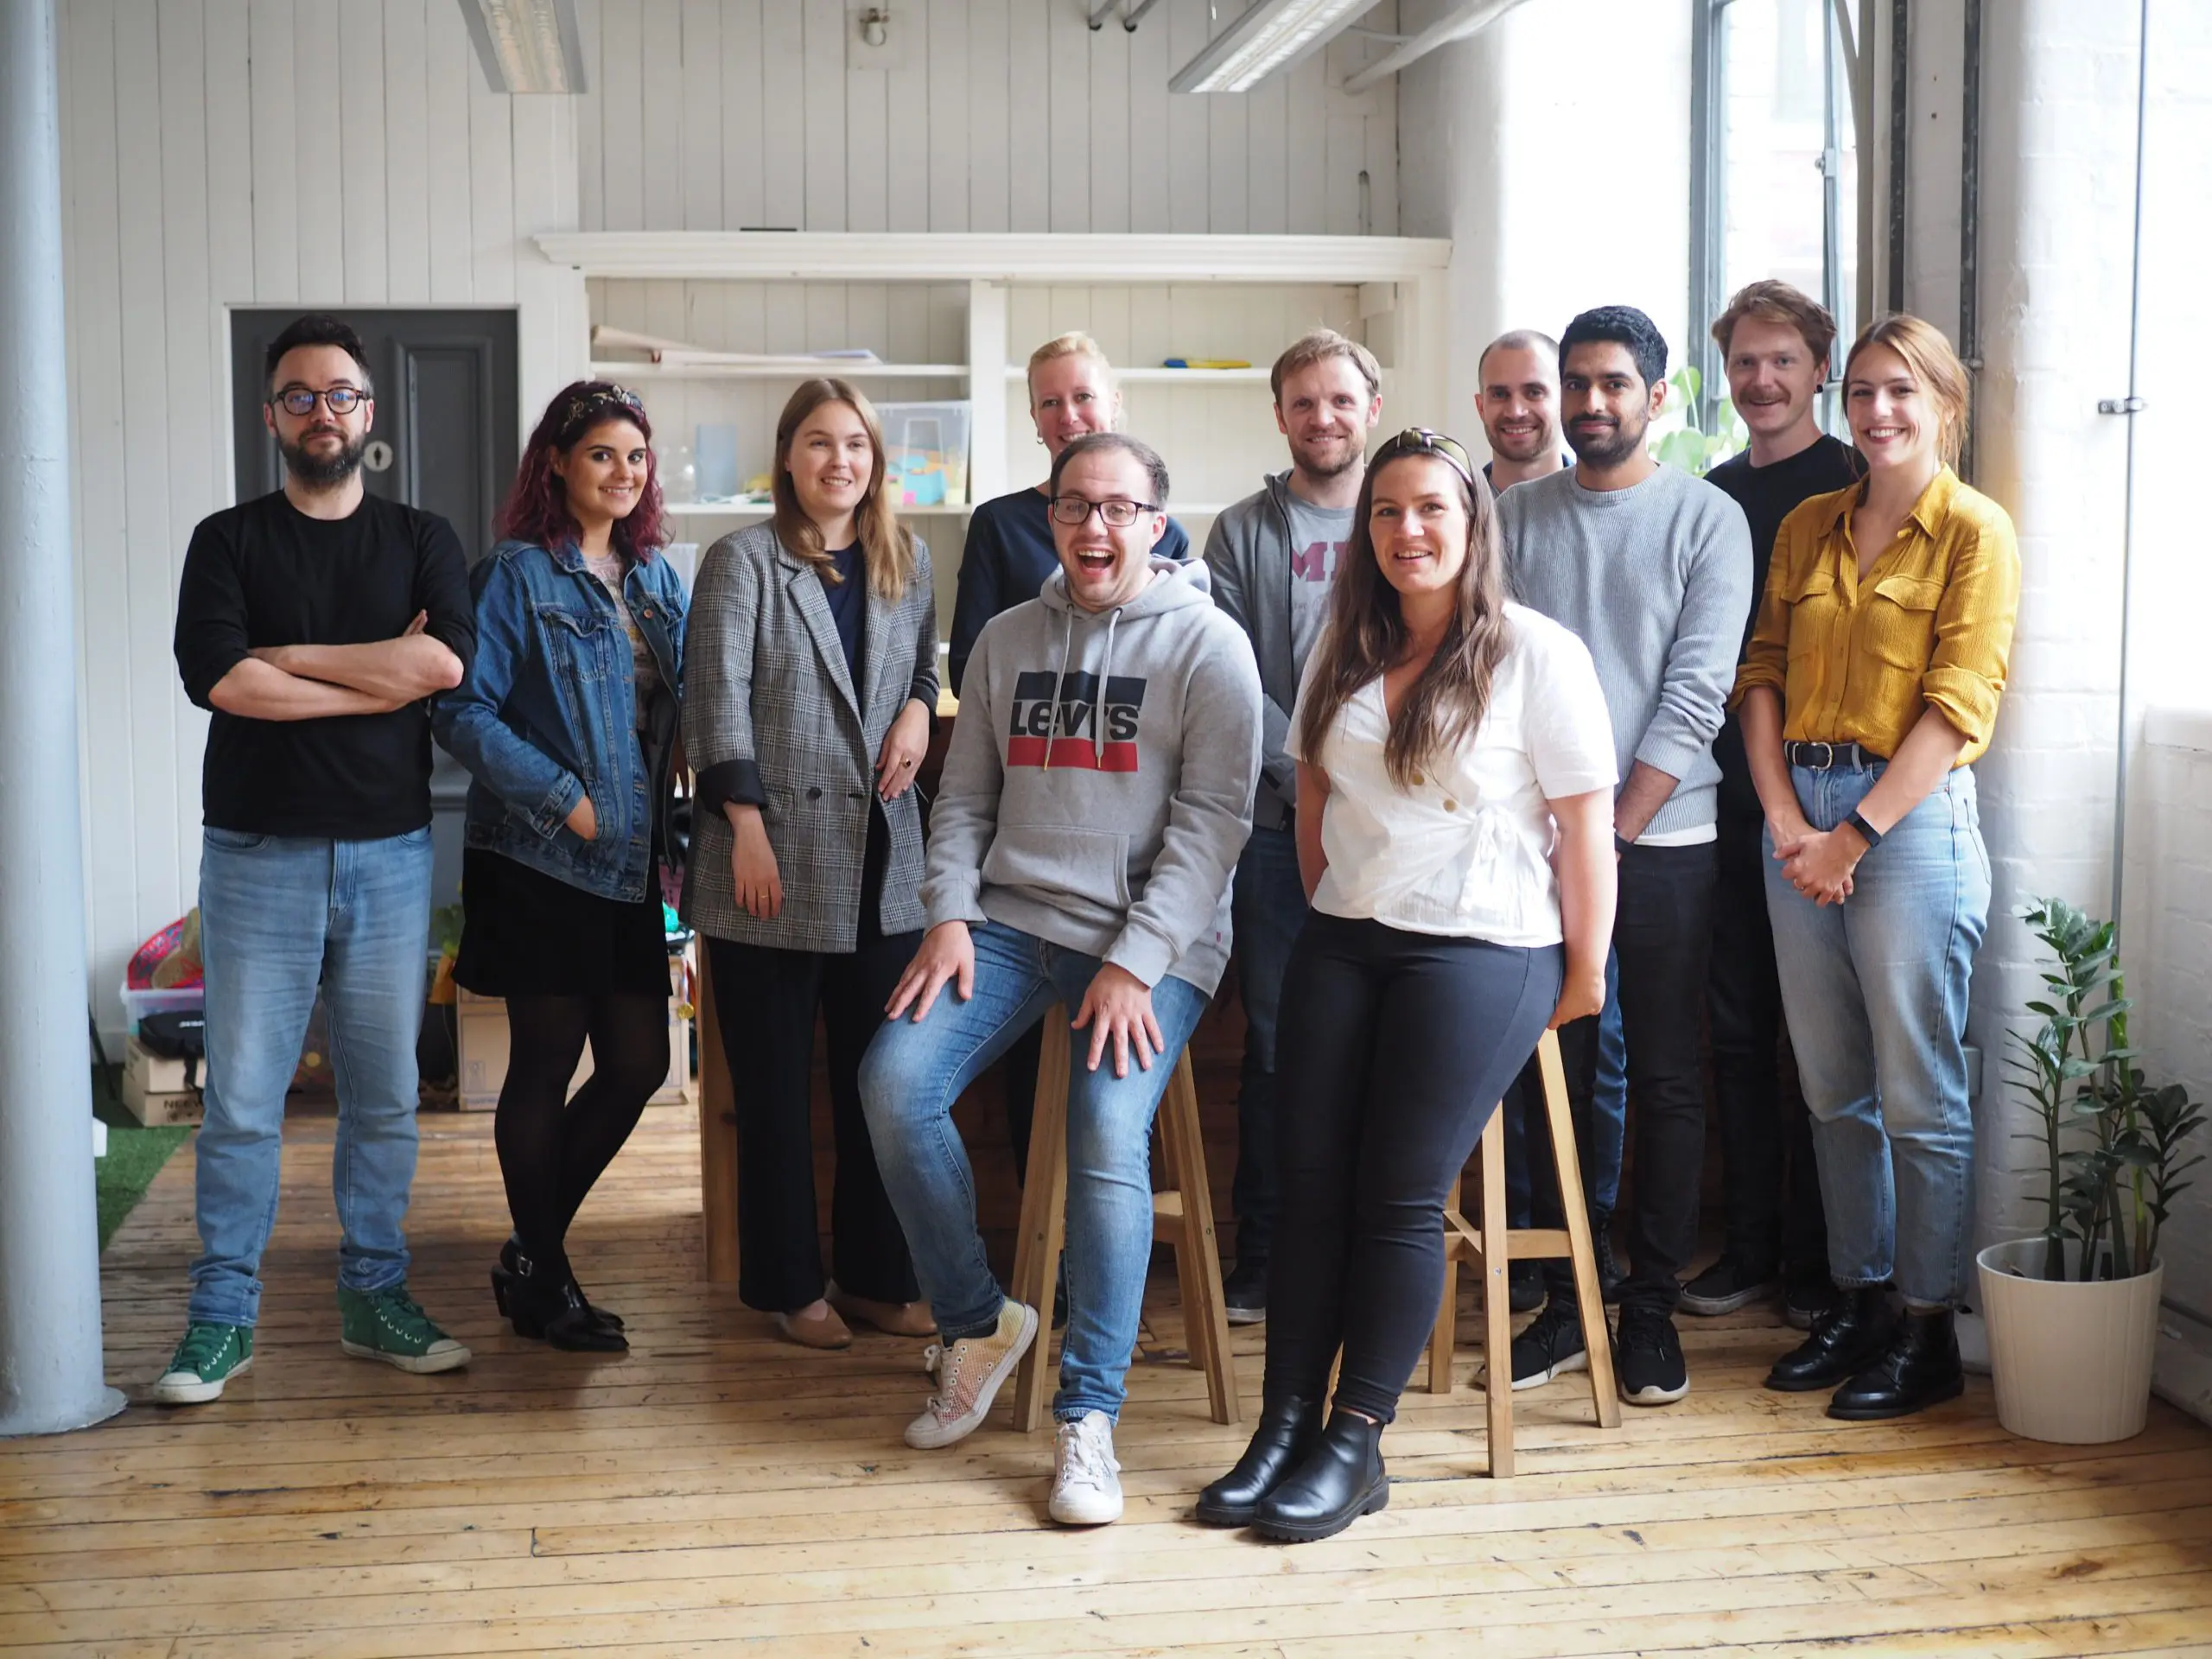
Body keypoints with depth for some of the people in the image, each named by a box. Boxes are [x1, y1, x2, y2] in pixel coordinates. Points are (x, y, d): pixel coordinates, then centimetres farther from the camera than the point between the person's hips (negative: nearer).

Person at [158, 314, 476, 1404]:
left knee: (384, 1096, 8)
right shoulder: (228, 541, 5)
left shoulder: (421, 541, 9)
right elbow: (217, 678, -13)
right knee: (241, 1099, -1)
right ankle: (223, 1314, 9)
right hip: (258, 854, -2)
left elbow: (446, 662, -10)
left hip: (390, 854, 2)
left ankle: (374, 1296, 19)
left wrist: (288, 656, -8)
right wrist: (381, 676, -10)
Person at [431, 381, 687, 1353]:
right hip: (543, 861, -7)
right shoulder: (518, 574, -7)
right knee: (545, 1064, 2)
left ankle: (531, 1257, 24)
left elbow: (678, 708, 19)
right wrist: (563, 798, -17)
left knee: (638, 1063, 7)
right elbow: (464, 709, -14)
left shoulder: (656, 579, 13)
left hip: (632, 862, 7)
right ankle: (543, 1281, 16)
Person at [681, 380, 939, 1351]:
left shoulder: (905, 561, 12)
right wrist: (748, 829, -15)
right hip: (776, 863, -4)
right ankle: (788, 1286, 15)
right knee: (775, 1082, 4)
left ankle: (876, 1277, 18)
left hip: (880, 859, 4)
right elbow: (718, 702, -8)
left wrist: (920, 709, 0)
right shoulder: (743, 562, -3)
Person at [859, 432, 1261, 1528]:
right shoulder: (1007, 640, 14)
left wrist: (1134, 964, -15)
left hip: (1150, 944, -4)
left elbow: (1212, 820, -8)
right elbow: (965, 796, 16)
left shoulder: (1208, 645, -2)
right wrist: (949, 915, -1)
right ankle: (977, 1324, 4)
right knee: (894, 1082, -17)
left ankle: (1088, 1417, -12)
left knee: (1110, 1136, -25)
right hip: (1009, 919, 5)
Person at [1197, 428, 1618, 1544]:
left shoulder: (1537, 656, -6)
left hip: (1480, 952, -5)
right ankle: (1285, 1428, 5)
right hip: (1341, 942, 5)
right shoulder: (1346, 653, 11)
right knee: (1309, 1184, -1)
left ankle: (1357, 1444, 3)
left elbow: (1586, 822, -6)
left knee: (1401, 1196, -6)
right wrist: (1328, 910, 12)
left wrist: (1586, 968, -5)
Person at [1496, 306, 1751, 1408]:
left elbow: (1697, 690, -6)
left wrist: (1615, 828, -11)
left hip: (1660, 839, -2)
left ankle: (1652, 1307, 13)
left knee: (1665, 1078, 3)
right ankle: (1564, 1303, 15)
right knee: (1554, 1071, 6)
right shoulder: (1513, 516, 8)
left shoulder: (1707, 520, 1)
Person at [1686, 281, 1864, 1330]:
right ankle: (1751, 1248, 20)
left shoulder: (1855, 488, -3)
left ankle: (1818, 1262, 10)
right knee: (1738, 1027, 10)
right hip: (1724, 794, 6)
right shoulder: (1712, 496, 14)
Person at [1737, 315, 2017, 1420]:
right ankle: (1855, 1301, 23)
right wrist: (1785, 817, -5)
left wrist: (1854, 834, -14)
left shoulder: (1975, 531, -4)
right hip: (1800, 817, 6)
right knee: (1832, 1085, 12)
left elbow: (1959, 706, -10)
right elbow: (1762, 674, 9)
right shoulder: (1807, 528, 13)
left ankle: (1926, 1333, 9)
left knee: (1918, 1095, -1)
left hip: (1911, 818, -6)